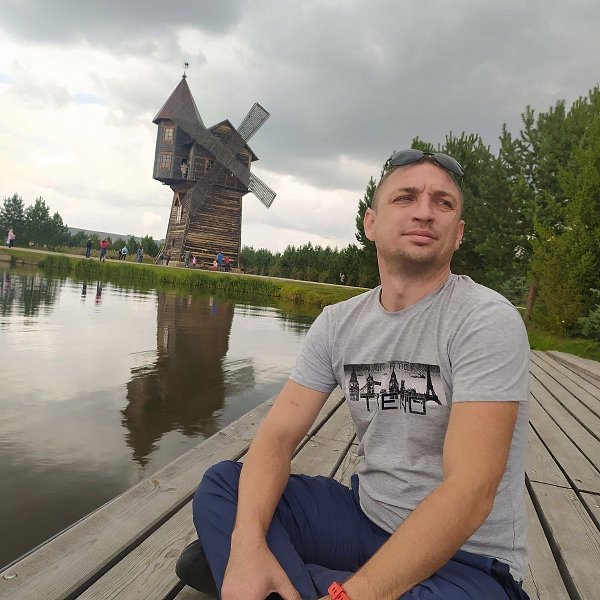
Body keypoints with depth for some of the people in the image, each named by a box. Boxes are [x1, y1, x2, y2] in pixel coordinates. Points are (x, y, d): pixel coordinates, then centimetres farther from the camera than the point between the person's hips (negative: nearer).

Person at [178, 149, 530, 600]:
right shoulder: (338, 323, -2)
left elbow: (469, 492, -26)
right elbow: (279, 434, -6)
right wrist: (248, 542, -23)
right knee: (222, 482, -2)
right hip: (366, 515, 5)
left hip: (468, 558, -4)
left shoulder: (488, 320, -19)